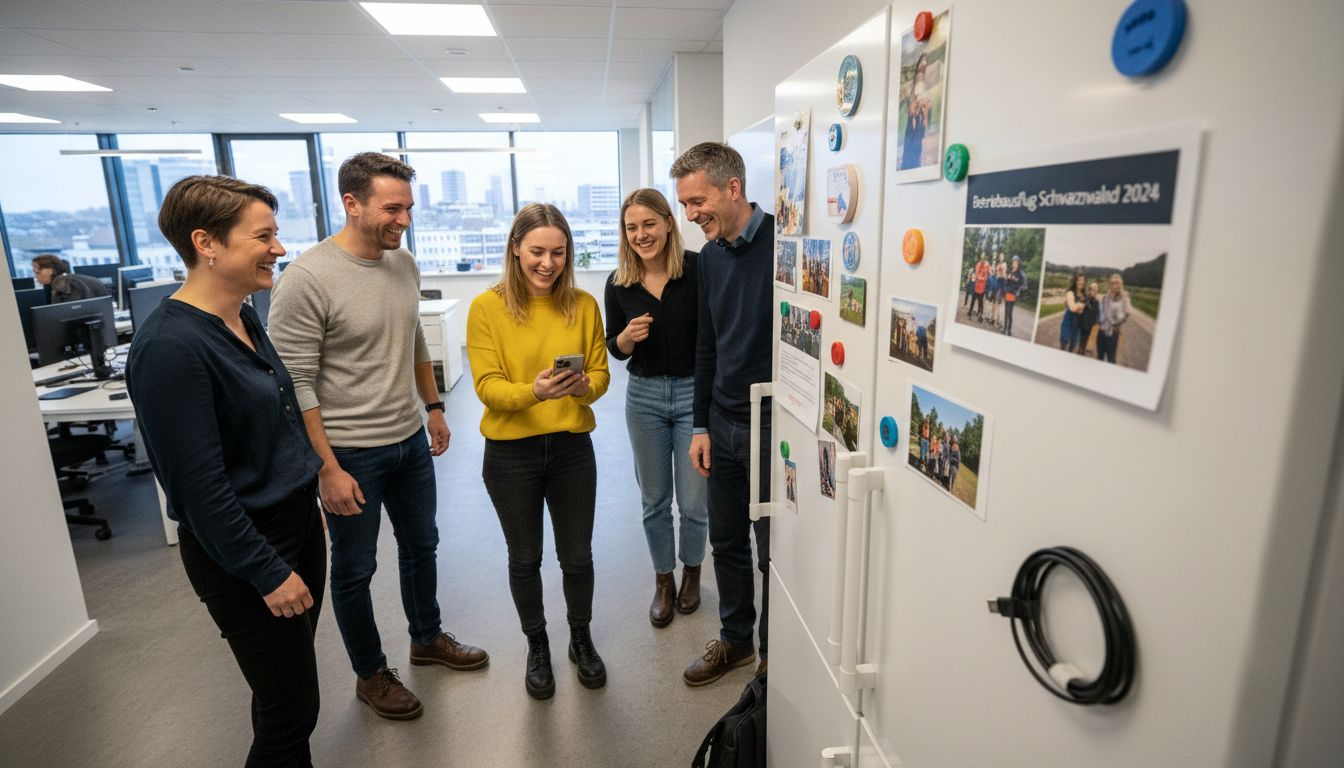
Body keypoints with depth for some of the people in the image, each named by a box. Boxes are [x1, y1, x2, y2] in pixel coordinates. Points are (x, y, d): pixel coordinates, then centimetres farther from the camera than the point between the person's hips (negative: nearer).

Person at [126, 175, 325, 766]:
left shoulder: (245, 319, 3)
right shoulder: (169, 346, -23)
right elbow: (199, 485, -21)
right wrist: (268, 572, -16)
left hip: (299, 521, 8)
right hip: (243, 550, -8)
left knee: (290, 687, 21)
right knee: (290, 707, 7)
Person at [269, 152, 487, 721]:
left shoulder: (403, 263, 2)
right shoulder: (306, 279, -20)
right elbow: (296, 384, -19)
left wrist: (433, 407, 15)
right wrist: (328, 468, -19)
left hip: (410, 440, 7)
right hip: (351, 454, -6)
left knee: (421, 546, 22)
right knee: (355, 569, 13)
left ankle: (427, 638, 45)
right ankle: (371, 674, 34)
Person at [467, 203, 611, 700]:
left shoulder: (583, 305, -3)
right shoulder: (487, 308, -9)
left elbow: (601, 373, -1)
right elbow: (487, 387, -13)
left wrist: (583, 386, -25)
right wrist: (532, 392, -32)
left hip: (572, 448, 2)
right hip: (510, 453, -1)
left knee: (577, 555, 14)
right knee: (524, 559, 16)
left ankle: (581, 639, 41)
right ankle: (537, 646, 41)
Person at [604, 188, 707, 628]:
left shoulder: (698, 269, -12)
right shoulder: (619, 283, -2)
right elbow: (614, 349, 7)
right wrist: (628, 336, -14)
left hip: (695, 393, -2)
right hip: (644, 397, 3)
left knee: (694, 502, 7)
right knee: (654, 501, 14)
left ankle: (691, 571, 36)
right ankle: (663, 580, 36)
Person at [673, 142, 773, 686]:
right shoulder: (709, 256, 7)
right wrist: (702, 425, 11)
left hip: (773, 426, -6)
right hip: (723, 424, 7)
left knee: (772, 550, 9)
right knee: (726, 542, 18)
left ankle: (774, 655, 31)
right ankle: (735, 639, 39)